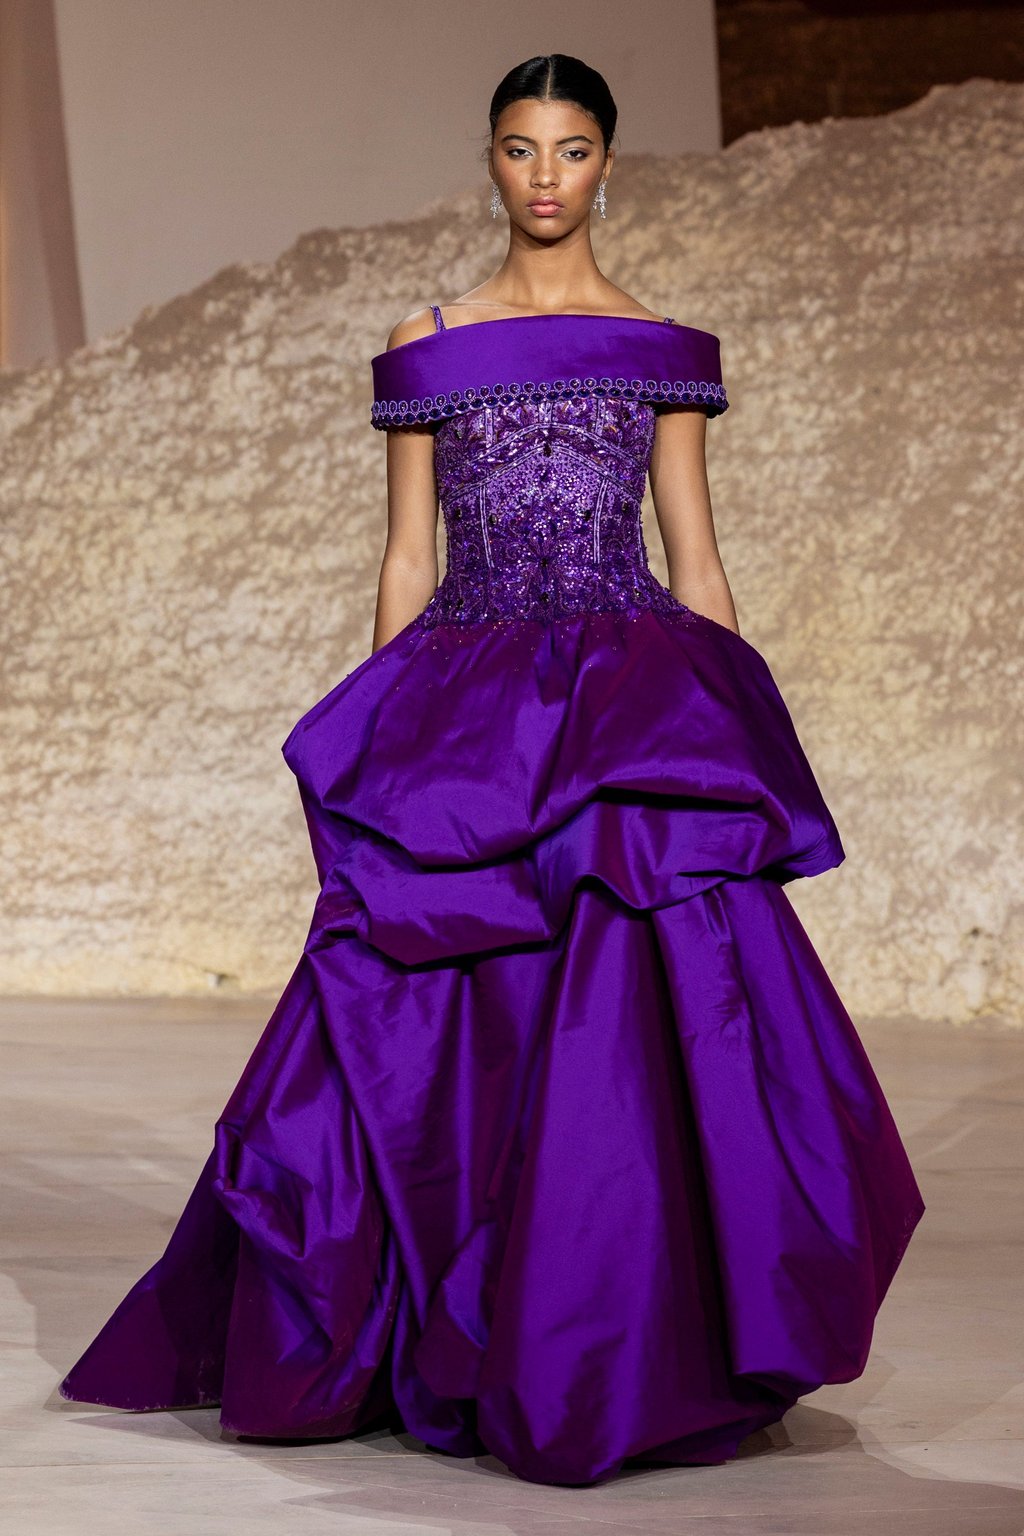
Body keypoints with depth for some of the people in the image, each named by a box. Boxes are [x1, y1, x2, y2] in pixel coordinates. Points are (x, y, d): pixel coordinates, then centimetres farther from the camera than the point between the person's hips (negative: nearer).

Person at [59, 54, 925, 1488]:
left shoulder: (662, 347, 10)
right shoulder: (431, 344, 11)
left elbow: (697, 562, 10)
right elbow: (407, 562, 10)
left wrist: (746, 746, 4)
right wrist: (380, 751, 5)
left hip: (635, 710, -1)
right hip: (469, 712, 1)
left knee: (639, 1019, -10)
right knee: (430, 1035, -3)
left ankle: (631, 1361, 2)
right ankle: (457, 1356, 13)